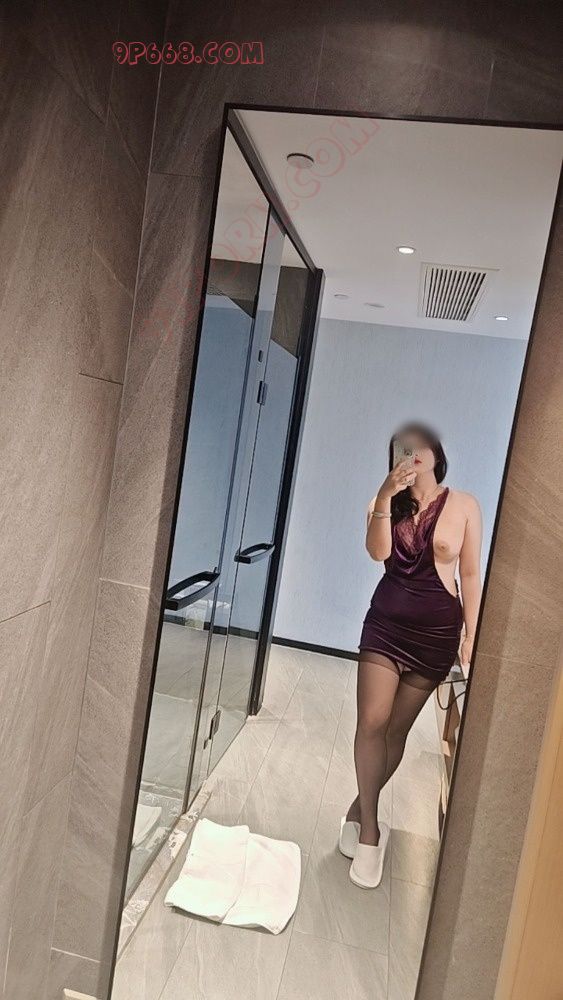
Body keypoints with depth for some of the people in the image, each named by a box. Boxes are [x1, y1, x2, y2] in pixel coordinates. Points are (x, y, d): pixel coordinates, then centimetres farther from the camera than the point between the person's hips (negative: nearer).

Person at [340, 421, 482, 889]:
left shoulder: (465, 505, -3)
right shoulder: (390, 502, 2)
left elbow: (471, 573, -2)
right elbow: (378, 552, -15)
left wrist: (471, 635, -4)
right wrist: (384, 498, -25)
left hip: (437, 631, -1)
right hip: (386, 623, 1)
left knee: (397, 727, 9)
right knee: (371, 721, -7)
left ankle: (361, 809, 29)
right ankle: (369, 828, 9)